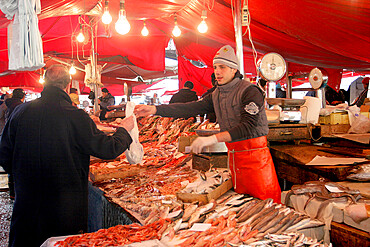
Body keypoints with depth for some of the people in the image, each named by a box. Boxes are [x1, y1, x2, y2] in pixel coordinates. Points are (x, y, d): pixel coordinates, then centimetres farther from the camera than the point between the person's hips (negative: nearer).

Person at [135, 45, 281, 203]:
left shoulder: (250, 91, -13)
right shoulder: (216, 95, 11)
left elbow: (248, 126, -24)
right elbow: (190, 108, 3)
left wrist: (212, 139, -32)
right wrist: (154, 109, -6)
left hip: (254, 155, -7)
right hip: (233, 154, 7)